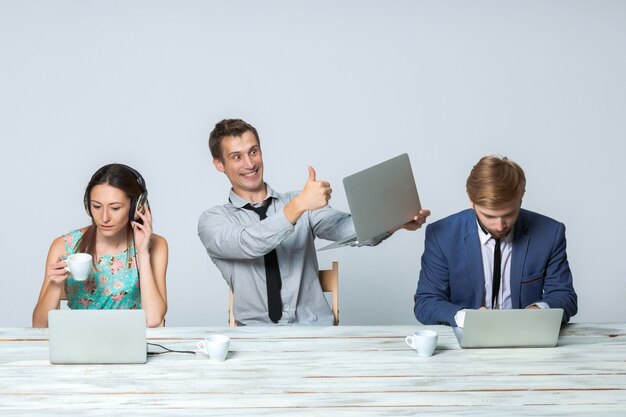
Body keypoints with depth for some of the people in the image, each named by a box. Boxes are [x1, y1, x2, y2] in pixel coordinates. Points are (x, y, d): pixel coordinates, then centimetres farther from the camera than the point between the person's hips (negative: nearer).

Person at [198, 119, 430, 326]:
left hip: (314, 327, 2)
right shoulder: (213, 220, 6)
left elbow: (343, 227, -5)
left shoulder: (303, 204, 14)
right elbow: (248, 244, -16)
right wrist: (298, 206, -27)